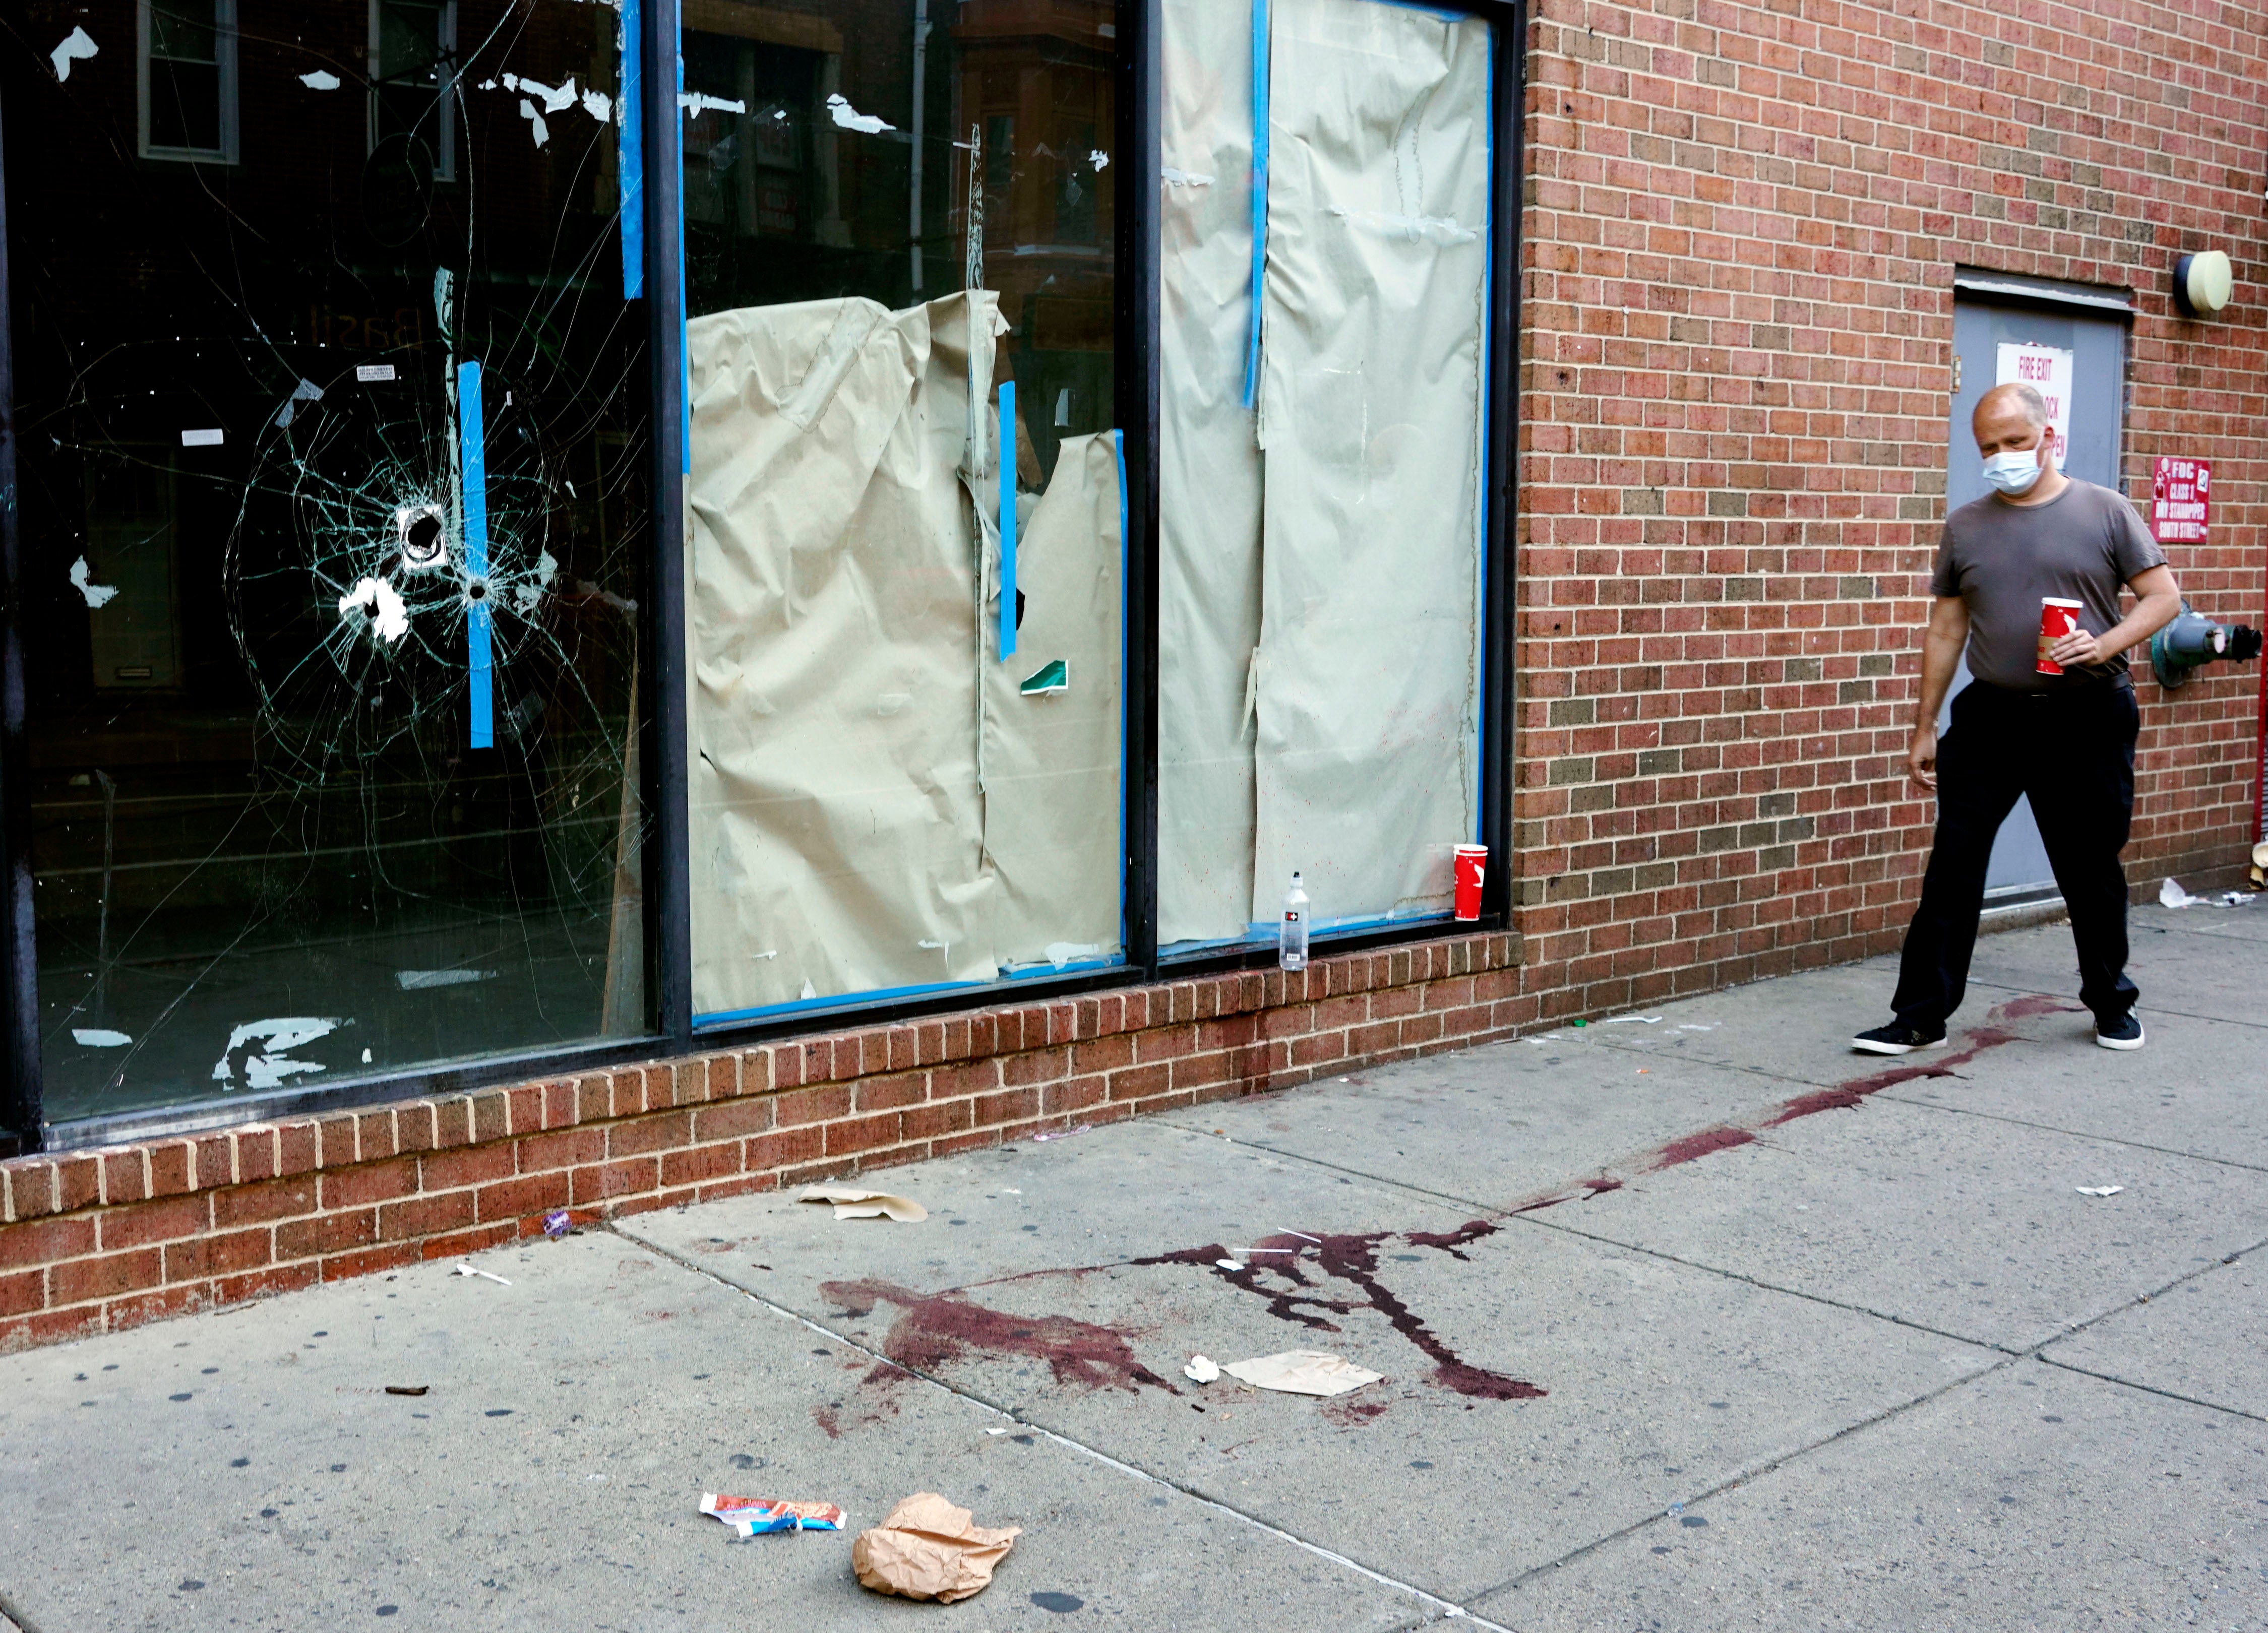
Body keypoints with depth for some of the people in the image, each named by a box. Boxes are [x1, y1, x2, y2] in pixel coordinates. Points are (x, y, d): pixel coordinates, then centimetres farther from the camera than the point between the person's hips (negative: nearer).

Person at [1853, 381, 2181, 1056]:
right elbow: (1945, 633, 10)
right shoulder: (1965, 527, 7)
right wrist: (1924, 729, 9)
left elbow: (2164, 596, 0)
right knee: (1951, 868, -3)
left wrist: (2104, 647, -18)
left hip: (2086, 721, -2)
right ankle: (1921, 1015, 4)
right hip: (1989, 719, 2)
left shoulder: (2104, 512, 0)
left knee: (2092, 872, 10)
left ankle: (2112, 1004, 29)